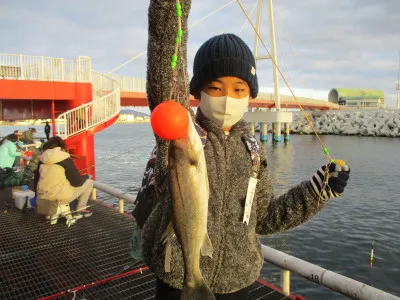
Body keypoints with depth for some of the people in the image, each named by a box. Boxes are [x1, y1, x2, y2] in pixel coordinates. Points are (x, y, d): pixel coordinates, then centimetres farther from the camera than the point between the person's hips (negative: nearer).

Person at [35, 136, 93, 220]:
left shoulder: (42, 159, 5)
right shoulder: (65, 159, -11)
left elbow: (36, 180, 15)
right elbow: (77, 182, -10)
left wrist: (37, 196, 30)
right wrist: (86, 176, 11)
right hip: (61, 197, -7)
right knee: (89, 182, 11)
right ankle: (80, 210, 15)